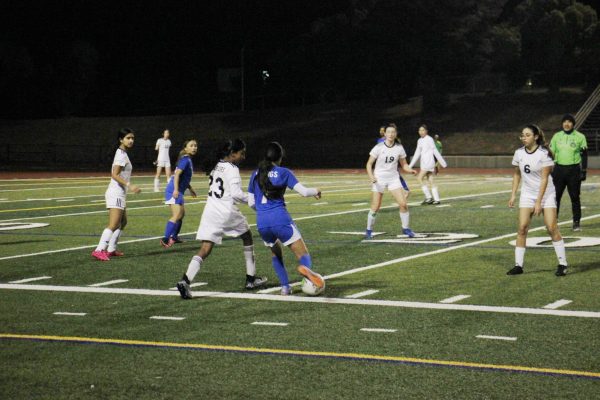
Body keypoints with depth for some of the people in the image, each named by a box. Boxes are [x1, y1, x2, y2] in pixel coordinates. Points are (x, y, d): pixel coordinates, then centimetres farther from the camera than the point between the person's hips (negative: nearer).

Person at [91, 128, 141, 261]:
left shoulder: (122, 153, 14)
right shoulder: (122, 155, -14)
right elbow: (115, 175, -23)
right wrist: (129, 185, -30)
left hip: (119, 194, 10)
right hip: (116, 194, -10)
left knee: (122, 222, 17)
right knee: (113, 225, -16)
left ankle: (111, 249, 20)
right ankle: (99, 250, -22)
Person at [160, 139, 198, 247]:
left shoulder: (188, 160, 16)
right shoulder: (185, 160, -13)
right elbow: (177, 174, -23)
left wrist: (190, 188, 34)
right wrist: (176, 189, -32)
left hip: (178, 191, 11)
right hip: (174, 190, -11)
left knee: (182, 213, 23)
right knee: (177, 215, -19)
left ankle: (174, 237, 35)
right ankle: (165, 239, -25)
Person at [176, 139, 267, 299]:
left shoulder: (216, 166, 14)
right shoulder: (231, 169, -10)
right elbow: (236, 194, -17)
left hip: (210, 211, 6)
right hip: (227, 212, -6)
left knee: (205, 249, -1)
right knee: (247, 237, 19)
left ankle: (185, 281, -21)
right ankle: (251, 278, 25)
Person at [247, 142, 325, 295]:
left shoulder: (255, 174, 14)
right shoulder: (283, 173, 5)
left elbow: (251, 203, 16)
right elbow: (304, 191, -2)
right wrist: (316, 191, 19)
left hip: (262, 223, 4)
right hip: (281, 219, -4)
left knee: (276, 253, 29)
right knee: (303, 255, 0)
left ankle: (285, 286, 14)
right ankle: (305, 267, -36)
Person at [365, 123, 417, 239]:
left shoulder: (399, 148, -1)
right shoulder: (378, 148, -9)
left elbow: (404, 164, 8)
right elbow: (369, 163, -5)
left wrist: (410, 170, -13)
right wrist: (371, 176, -22)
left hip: (394, 178, 2)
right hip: (379, 179, -2)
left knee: (403, 204, -9)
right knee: (375, 207, -5)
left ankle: (406, 228, 8)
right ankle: (369, 230, 13)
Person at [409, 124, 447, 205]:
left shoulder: (429, 139, -8)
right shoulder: (419, 141, 15)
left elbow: (435, 151, -8)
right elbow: (417, 153, 21)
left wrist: (443, 163, -5)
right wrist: (410, 165, 21)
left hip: (429, 161, -8)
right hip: (424, 163, 8)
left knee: (420, 178, -14)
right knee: (431, 181, 6)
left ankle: (428, 197, -11)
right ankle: (436, 199, 6)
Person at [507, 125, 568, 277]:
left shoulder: (544, 154, -15)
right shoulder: (519, 153, 0)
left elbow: (544, 179, -15)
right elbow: (517, 174, 14)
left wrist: (538, 202, -18)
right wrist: (513, 194, 8)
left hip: (546, 193, -4)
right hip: (527, 194, 4)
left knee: (552, 228, -9)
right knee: (522, 228, -7)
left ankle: (562, 264, 1)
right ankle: (518, 265, -2)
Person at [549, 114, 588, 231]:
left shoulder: (580, 137, 1)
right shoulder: (556, 136, 8)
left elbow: (584, 155, 2)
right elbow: (551, 153, 11)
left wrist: (584, 171, -5)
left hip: (574, 170, -2)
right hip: (559, 169, 2)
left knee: (575, 197, 3)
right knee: (555, 196, -1)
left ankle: (577, 222, 11)